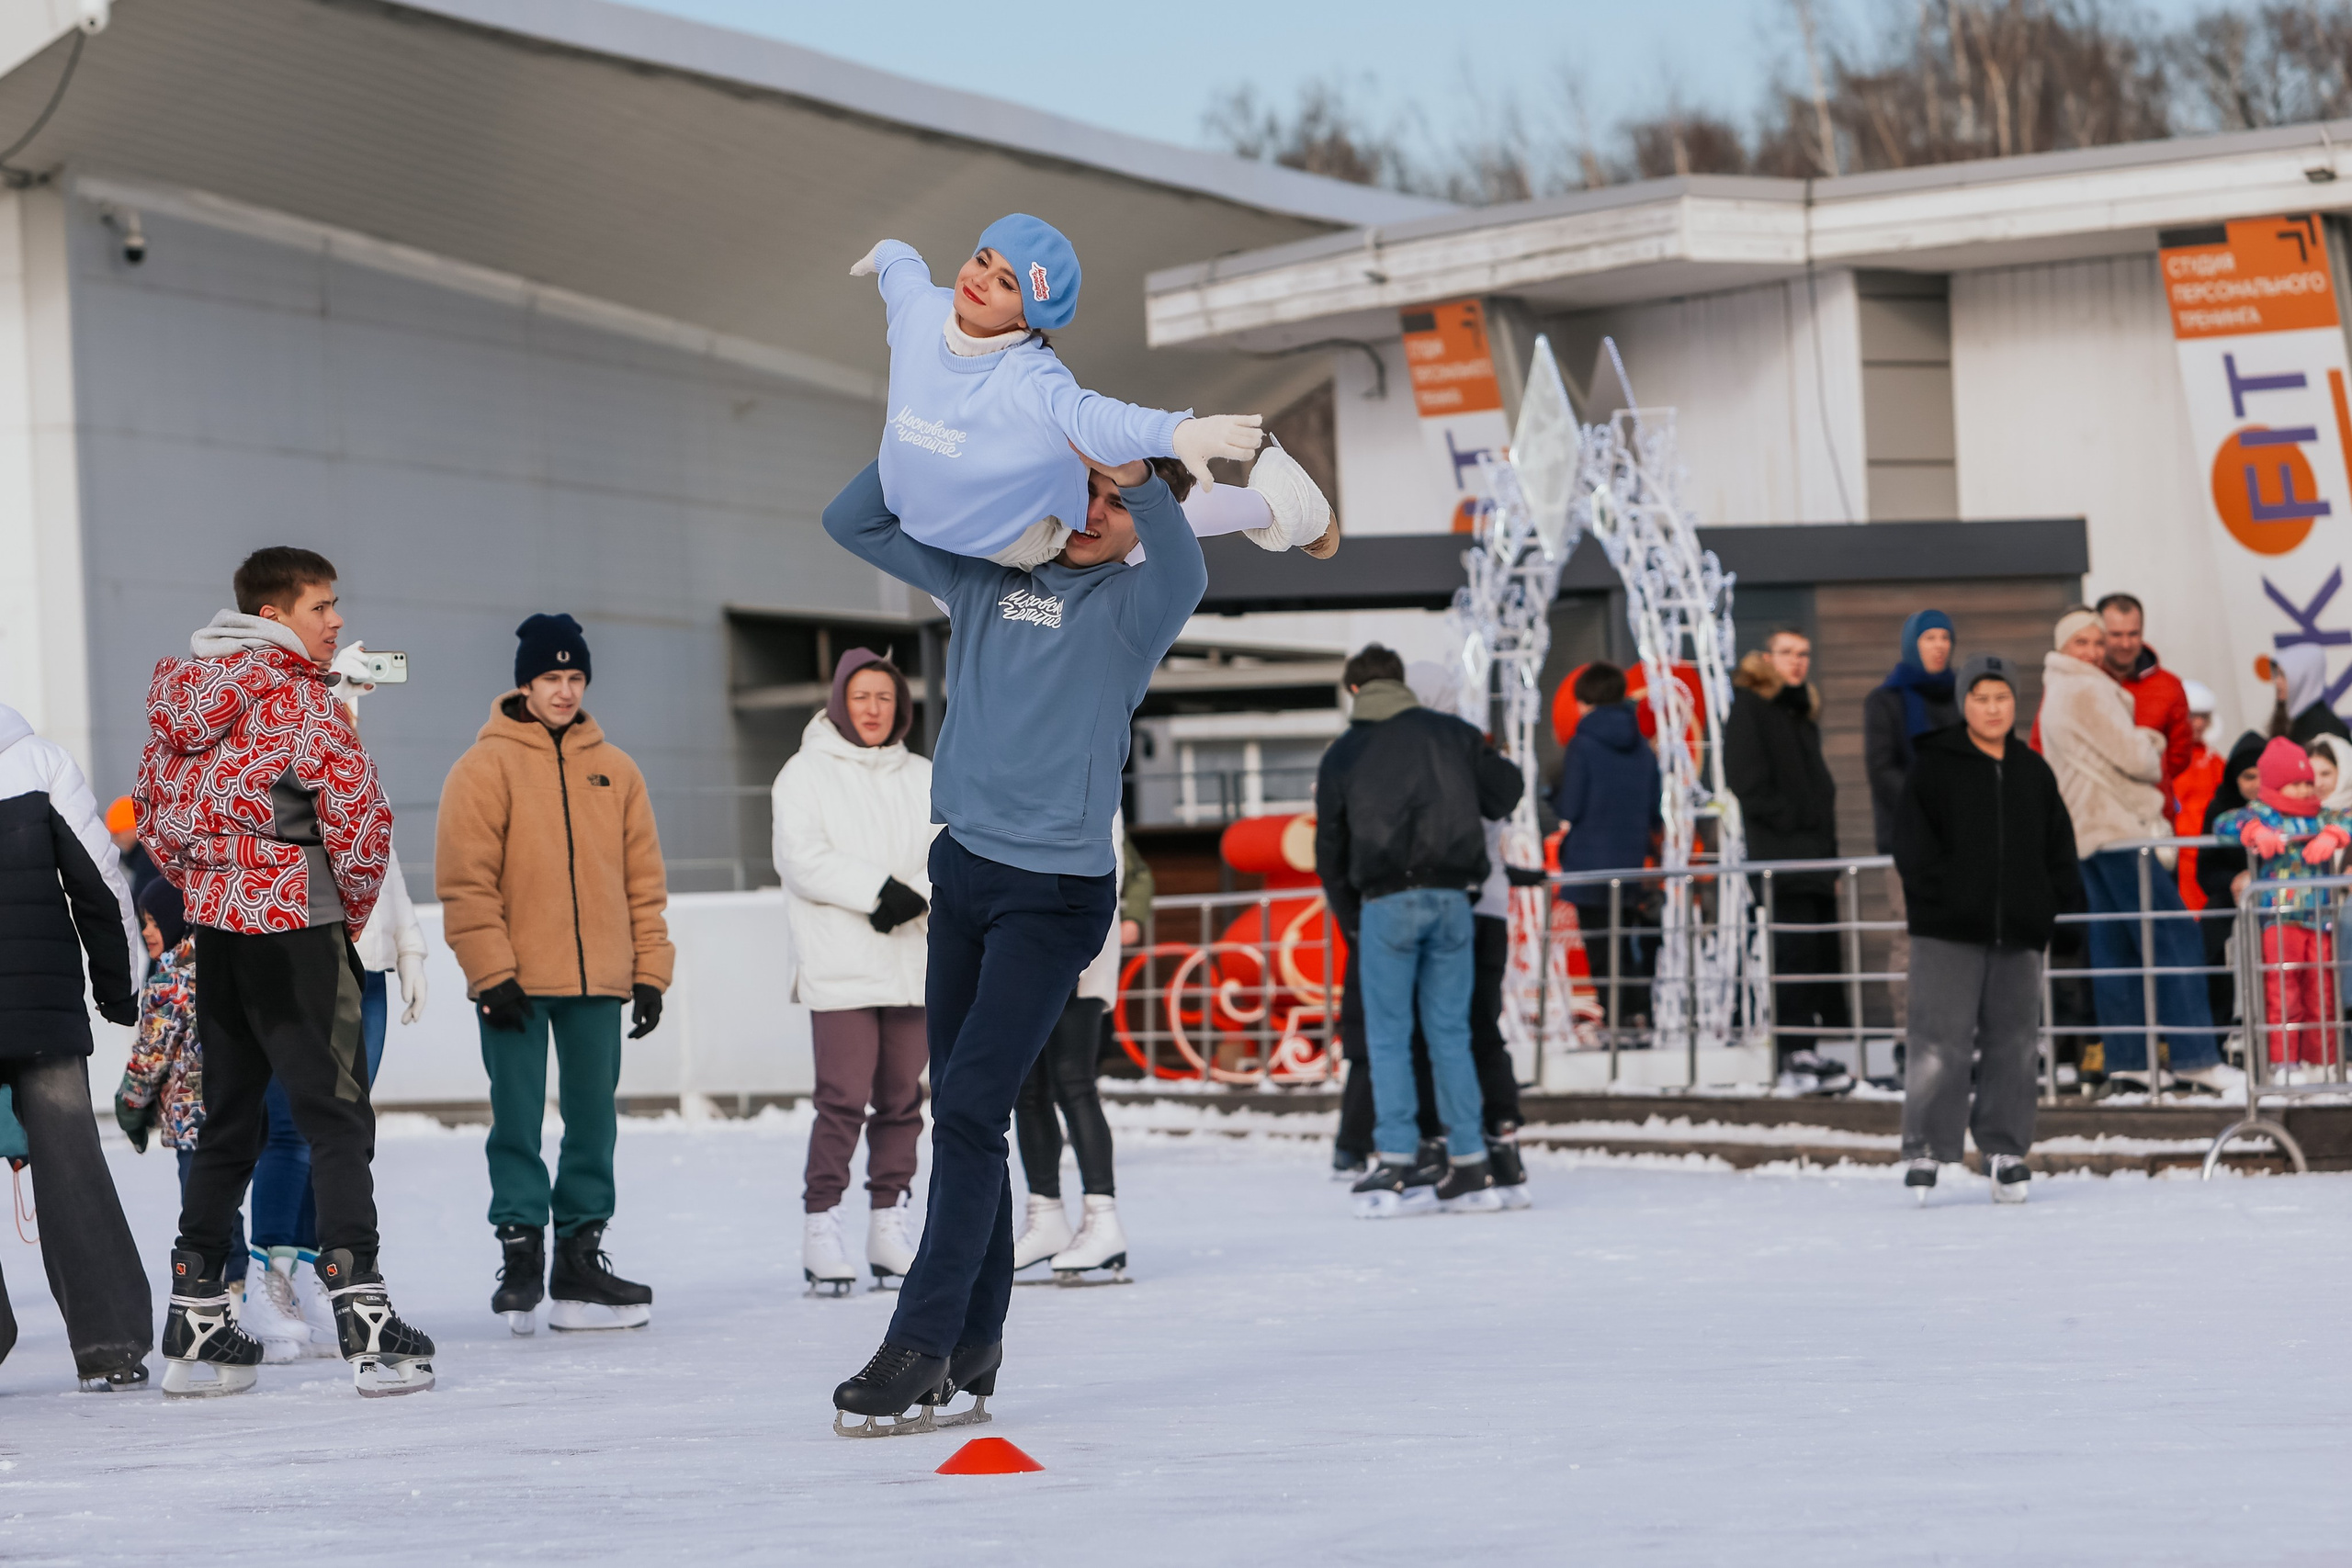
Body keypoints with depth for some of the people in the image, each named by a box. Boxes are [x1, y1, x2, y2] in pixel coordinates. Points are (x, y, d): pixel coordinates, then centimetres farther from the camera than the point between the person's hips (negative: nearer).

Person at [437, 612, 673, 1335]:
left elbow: (644, 877, 13)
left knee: (593, 1120, 6)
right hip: (516, 982, -4)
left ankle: (580, 1259, 13)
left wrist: (650, 971, 7)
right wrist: (491, 971, -13)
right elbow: (465, 880, -7)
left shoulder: (614, 771, 12)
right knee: (517, 1122, -3)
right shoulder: (486, 766, -2)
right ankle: (520, 1253, 3)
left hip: (597, 979, 4)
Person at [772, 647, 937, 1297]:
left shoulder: (923, 779, 17)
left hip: (913, 967, 5)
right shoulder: (806, 774, 3)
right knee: (842, 1101, -11)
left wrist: (918, 895, -12)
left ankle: (889, 1228, 13)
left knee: (902, 1098, 5)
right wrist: (876, 889, -16)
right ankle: (821, 1231, -8)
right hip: (838, 968, -5)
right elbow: (802, 860, -8)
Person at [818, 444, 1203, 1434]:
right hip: (963, 871, 6)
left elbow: (1183, 577, -27)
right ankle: (971, 1352, 15)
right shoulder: (984, 575, 12)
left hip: (1054, 895, -6)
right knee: (959, 1115, 8)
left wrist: (1139, 471, -37)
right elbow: (854, 522, 14)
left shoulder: (1130, 604, -3)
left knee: (969, 1111, -14)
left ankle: (922, 1345, -14)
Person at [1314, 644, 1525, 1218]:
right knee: (1450, 1034, 7)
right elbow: (1506, 793, 10)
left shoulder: (1342, 755, 8)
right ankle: (1471, 1168, 5)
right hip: (1450, 895, 2)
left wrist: (1351, 921, 21)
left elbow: (1330, 850, 11)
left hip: (1386, 903, -2)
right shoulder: (1451, 733, 8)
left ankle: (1398, 1165, -5)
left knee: (1388, 1036, 2)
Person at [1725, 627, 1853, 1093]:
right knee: (1794, 955, -11)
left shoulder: (1802, 713, 22)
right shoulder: (1748, 708, -2)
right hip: (1779, 854, -8)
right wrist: (1788, 820, -14)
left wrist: (1832, 858, 16)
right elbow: (1746, 779, -12)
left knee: (1824, 956, 6)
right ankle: (1797, 1058, -11)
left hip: (1814, 857, 8)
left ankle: (1812, 1053, 9)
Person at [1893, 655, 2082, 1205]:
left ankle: (2004, 1148, 14)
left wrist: (2054, 906, 6)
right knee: (1941, 1042, -9)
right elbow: (1913, 845, -2)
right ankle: (1926, 1150, -4)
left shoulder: (2033, 772, 14)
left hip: (2017, 933, 4)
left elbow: (2060, 850, 18)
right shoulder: (1933, 767, 1)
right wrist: (1936, 898, -12)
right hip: (1949, 934, -4)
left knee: (2015, 1044, 6)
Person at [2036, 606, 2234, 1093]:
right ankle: (2195, 1055, -15)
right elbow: (2135, 758, -13)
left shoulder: (2058, 693, 19)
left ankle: (2124, 1057, 7)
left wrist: (2144, 745, 6)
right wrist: (2151, 753, 7)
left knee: (2113, 944, 9)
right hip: (2119, 829, -10)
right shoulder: (2088, 691, -12)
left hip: (2088, 833, 10)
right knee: (2173, 938, -10)